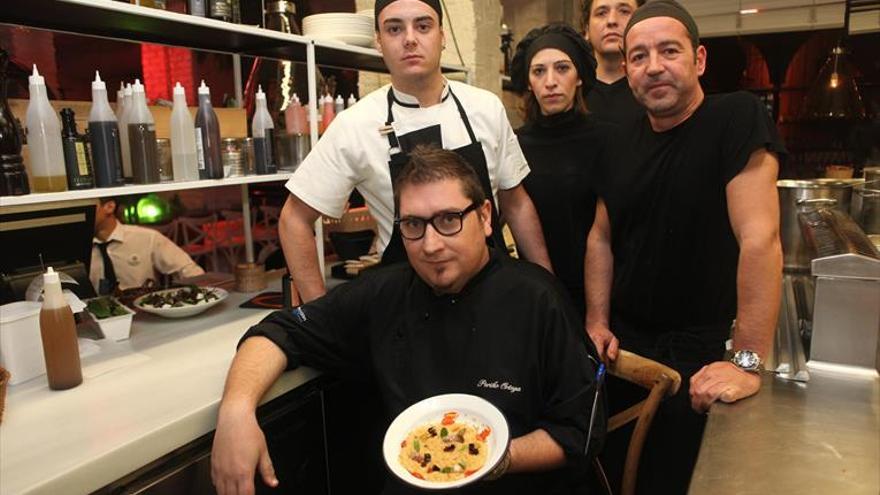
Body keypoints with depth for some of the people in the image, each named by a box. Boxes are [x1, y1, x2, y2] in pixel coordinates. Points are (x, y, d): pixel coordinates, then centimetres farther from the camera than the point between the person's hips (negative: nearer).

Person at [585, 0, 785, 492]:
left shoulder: (737, 118, -17)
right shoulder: (626, 141, 2)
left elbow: (759, 238, -25)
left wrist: (748, 362, -27)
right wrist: (597, 322, -2)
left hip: (700, 348, -5)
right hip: (624, 340, 5)